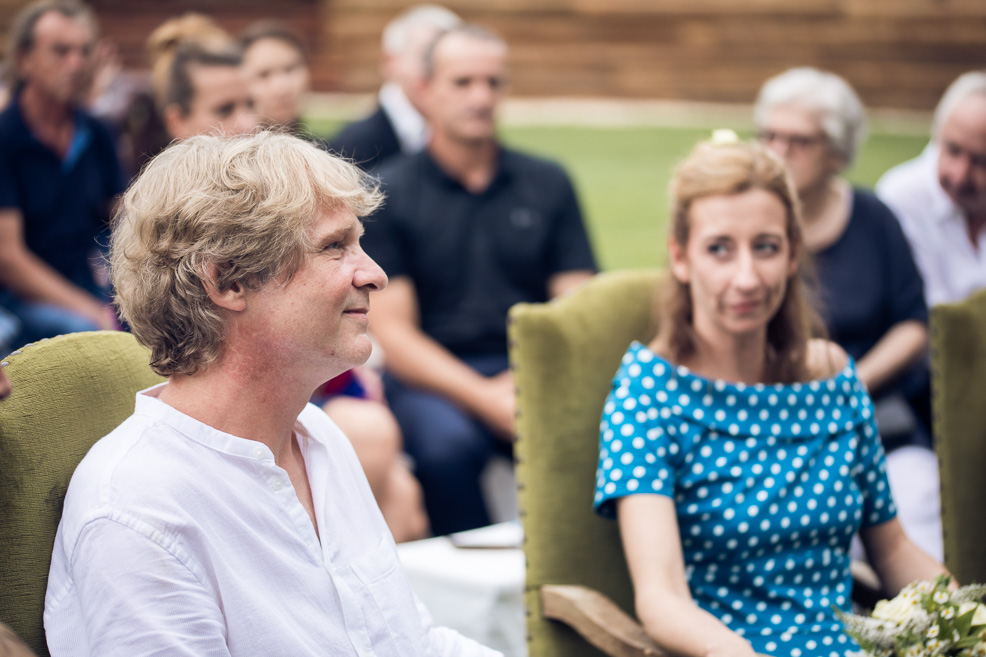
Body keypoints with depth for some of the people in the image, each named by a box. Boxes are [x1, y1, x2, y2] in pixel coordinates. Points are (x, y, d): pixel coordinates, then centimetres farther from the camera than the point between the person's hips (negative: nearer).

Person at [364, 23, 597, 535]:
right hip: (434, 377, -2)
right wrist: (485, 398, -15)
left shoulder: (548, 184, 14)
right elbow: (392, 332, -2)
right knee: (446, 444, -35)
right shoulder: (388, 192, 5)